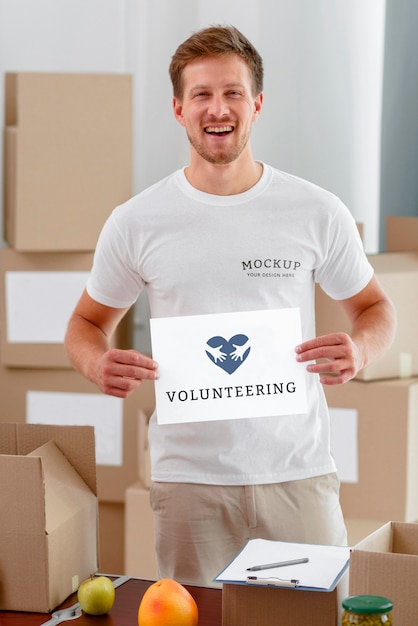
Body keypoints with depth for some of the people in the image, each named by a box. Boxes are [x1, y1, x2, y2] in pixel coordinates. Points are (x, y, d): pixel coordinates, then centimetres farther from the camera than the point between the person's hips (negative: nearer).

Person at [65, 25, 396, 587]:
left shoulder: (318, 213, 0)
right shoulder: (136, 223, 1)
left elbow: (374, 307, 11)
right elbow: (89, 322, 12)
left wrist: (359, 349, -12)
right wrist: (98, 363, -12)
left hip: (298, 473, 0)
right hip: (189, 478, 0)